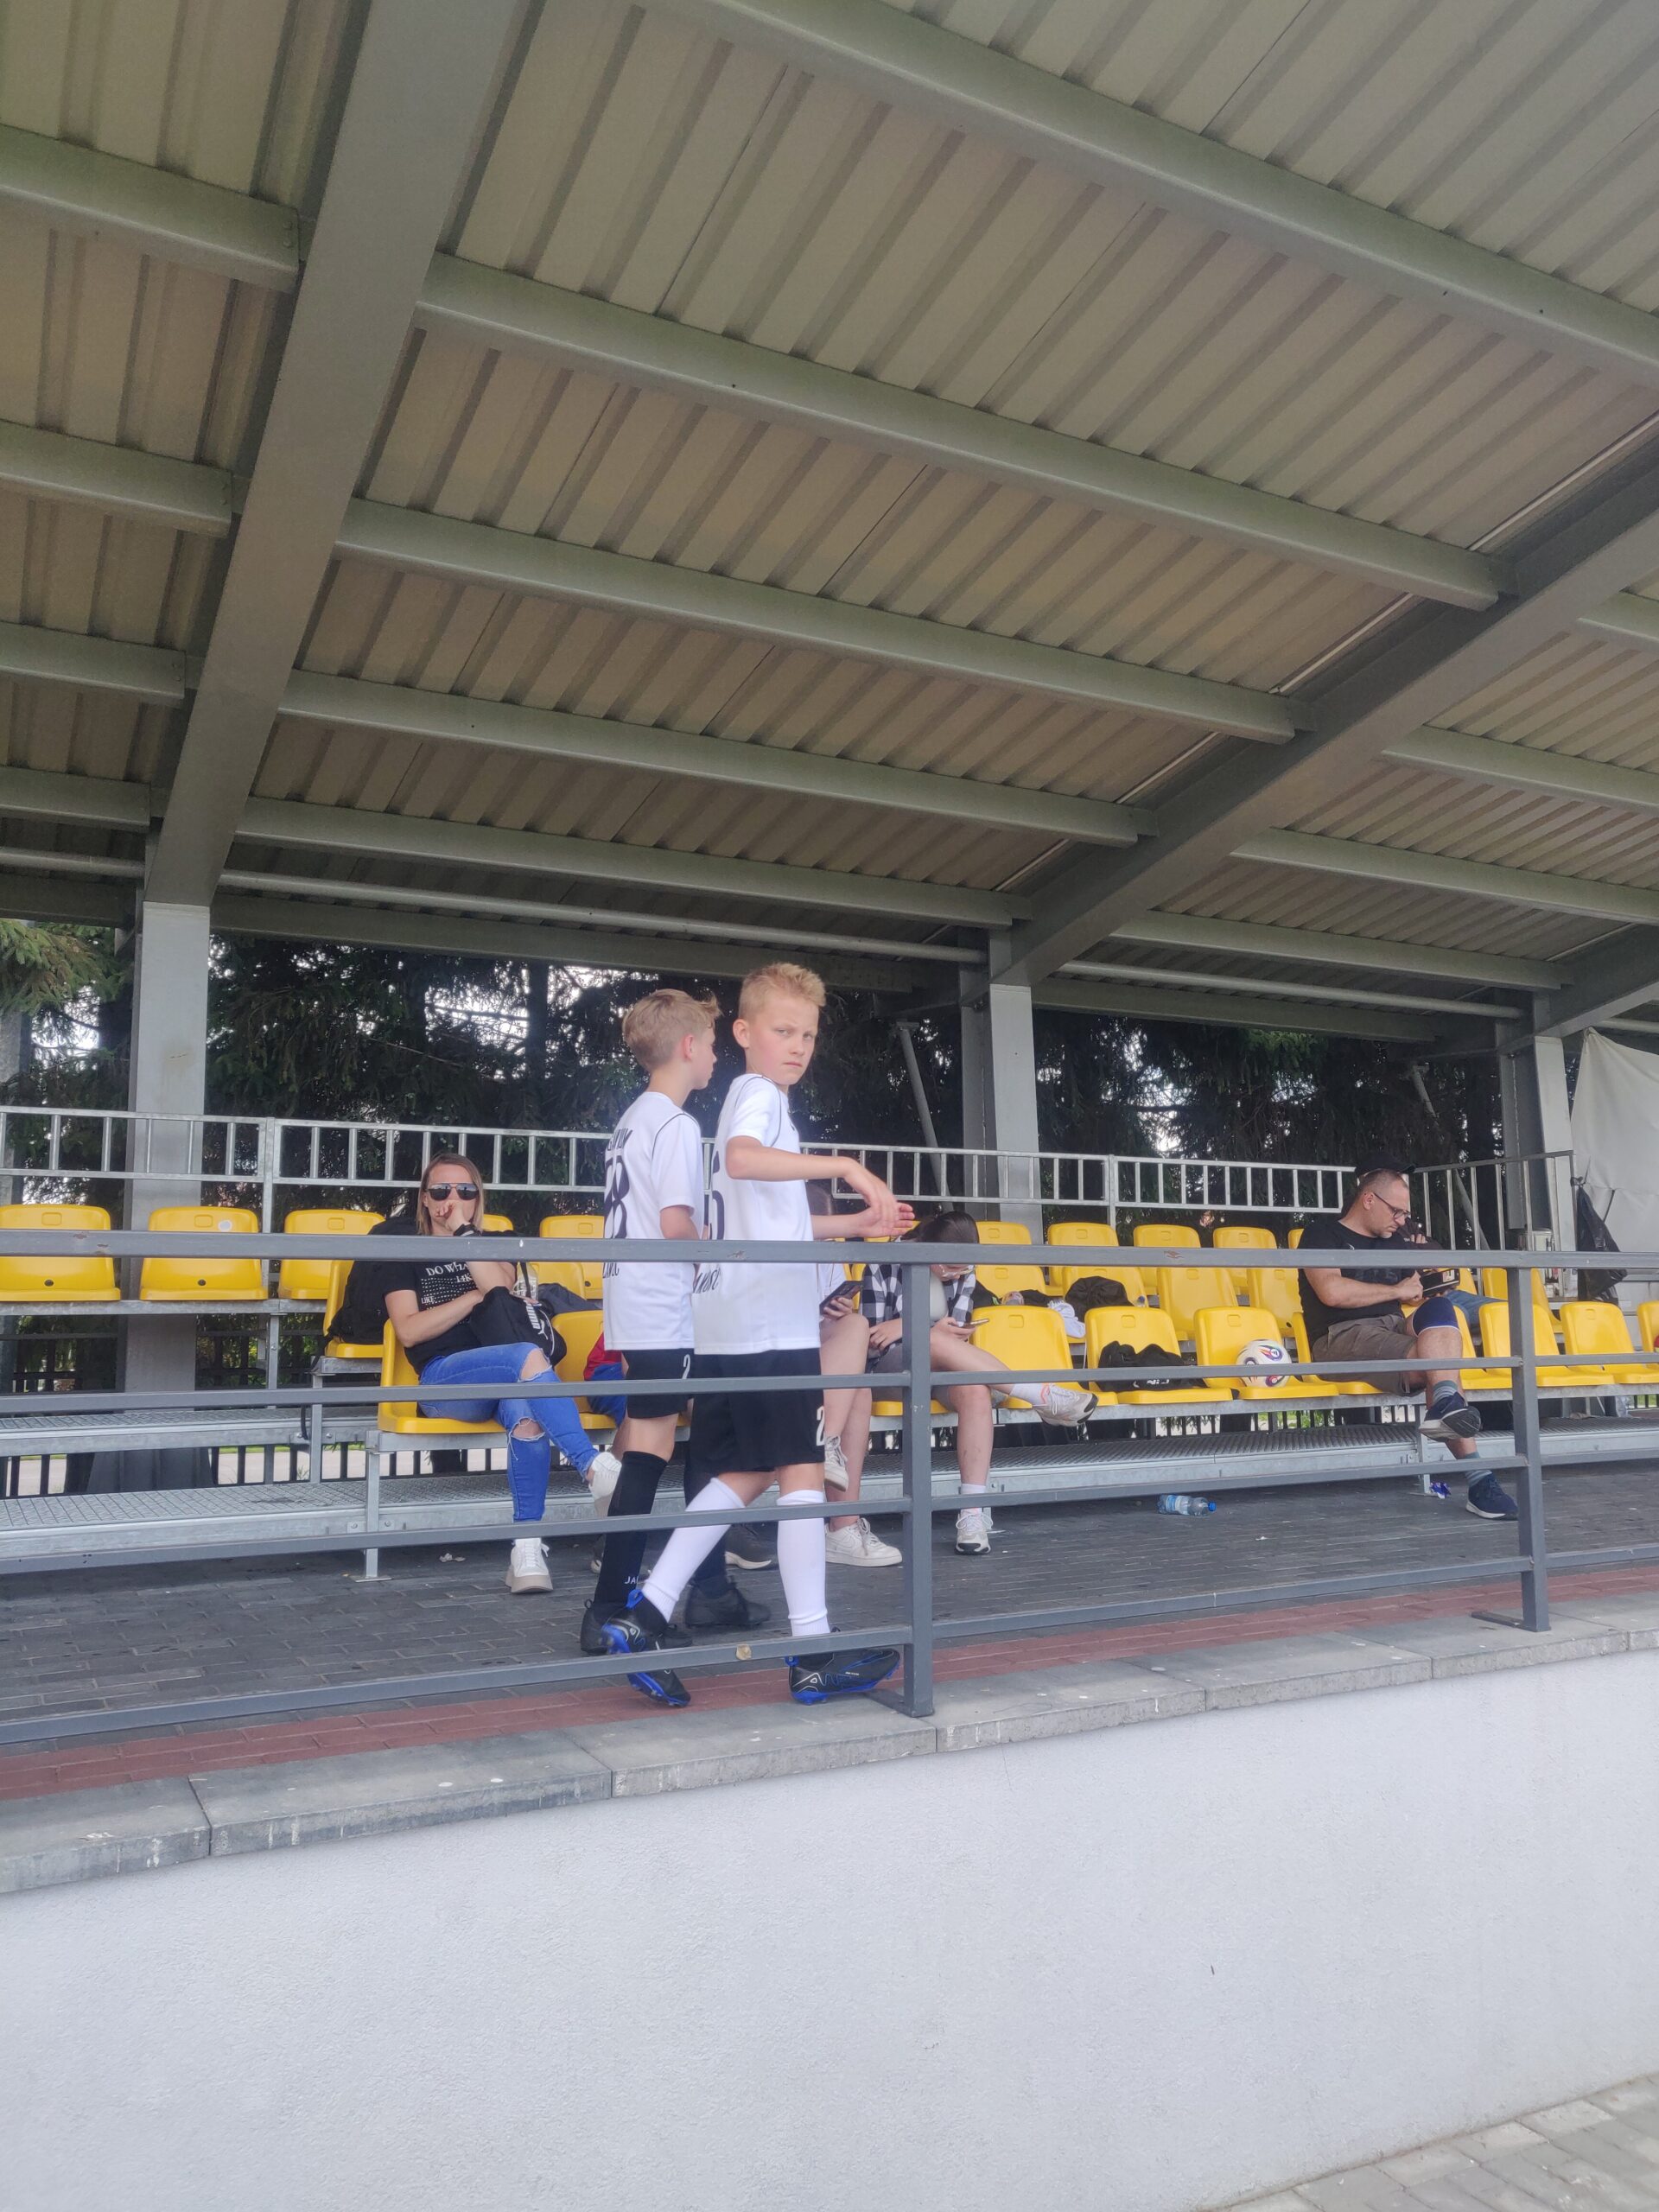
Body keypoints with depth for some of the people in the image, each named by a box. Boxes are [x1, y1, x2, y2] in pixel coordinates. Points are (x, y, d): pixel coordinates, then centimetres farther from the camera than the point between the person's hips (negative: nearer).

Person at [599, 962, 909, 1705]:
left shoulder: (756, 1098, 23)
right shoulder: (758, 1092, -7)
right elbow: (740, 1158, -31)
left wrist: (855, 1224, 23)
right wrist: (843, 1165, -32)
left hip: (728, 1329, 10)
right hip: (769, 1325, -10)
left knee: (741, 1475, 12)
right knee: (802, 1473, -4)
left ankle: (644, 1617, 9)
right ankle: (814, 1652, 3)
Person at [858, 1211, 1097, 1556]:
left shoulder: (962, 1272, 3)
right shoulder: (885, 1266, -10)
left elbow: (960, 1336, 0)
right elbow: (873, 1344, -9)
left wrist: (905, 1327, -17)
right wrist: (930, 1333, -25)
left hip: (943, 1367, 4)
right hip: (889, 1369, -4)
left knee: (977, 1391, -34)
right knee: (937, 1344, -39)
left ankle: (973, 1514, -41)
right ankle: (1044, 1396, -33)